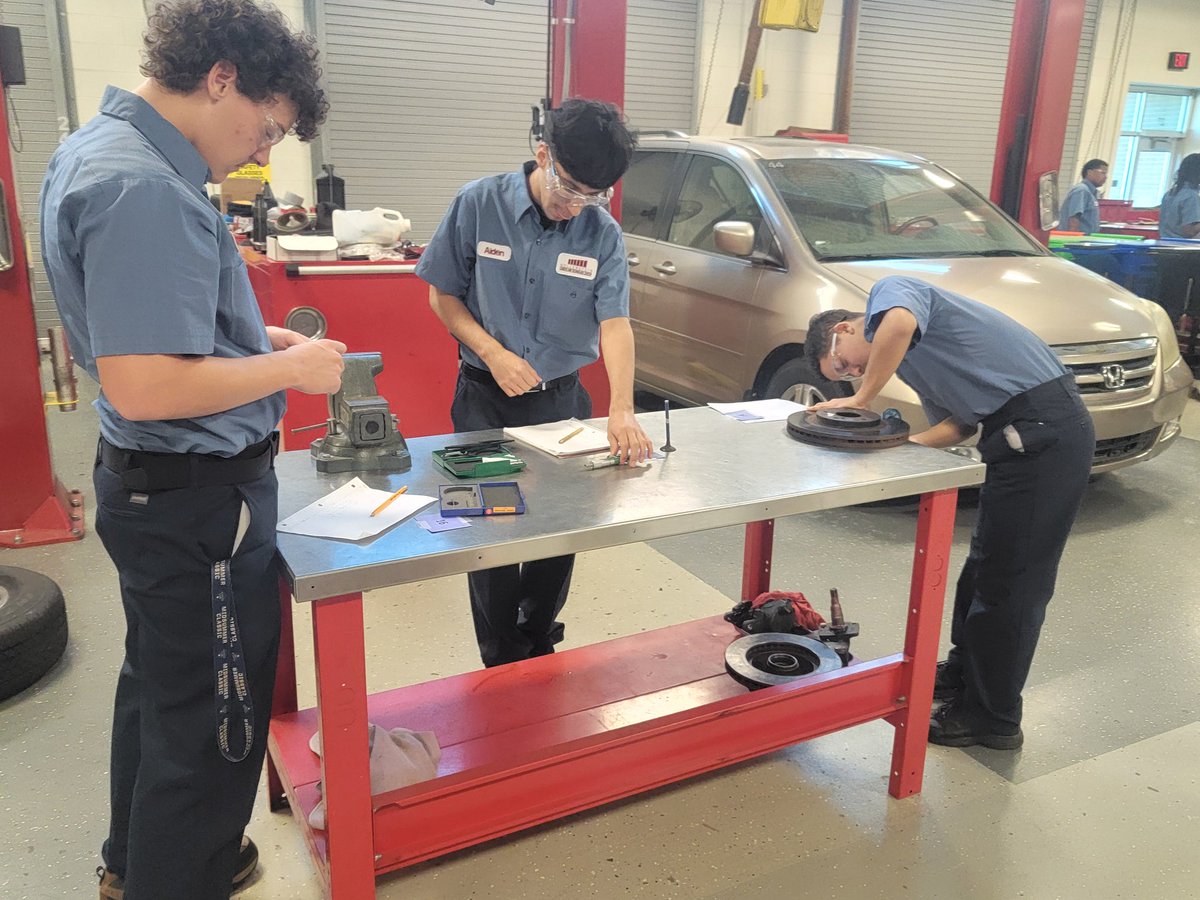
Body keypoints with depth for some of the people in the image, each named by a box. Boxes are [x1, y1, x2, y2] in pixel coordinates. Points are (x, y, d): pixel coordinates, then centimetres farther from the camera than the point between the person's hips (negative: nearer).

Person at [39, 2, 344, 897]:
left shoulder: (95, 149, 8)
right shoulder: (145, 192, -25)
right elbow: (142, 387, -29)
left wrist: (256, 339, 9)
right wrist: (289, 367, -17)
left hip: (150, 488, 11)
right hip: (197, 502, -11)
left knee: (158, 688, 26)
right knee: (210, 724, 7)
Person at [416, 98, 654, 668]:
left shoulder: (602, 234, -8)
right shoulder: (479, 205, -10)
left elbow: (614, 322, -17)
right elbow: (443, 295, -2)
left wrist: (621, 410, -32)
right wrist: (493, 353, -16)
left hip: (562, 398, 2)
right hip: (485, 400, -1)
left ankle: (539, 654, 34)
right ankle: (502, 667, 23)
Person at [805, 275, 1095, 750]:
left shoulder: (889, 290, -4)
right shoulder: (910, 360, 23)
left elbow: (899, 324, -29)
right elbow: (959, 424, 16)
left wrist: (860, 400, -18)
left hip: (1042, 426, -10)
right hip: (1025, 433, 10)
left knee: (1010, 578, -1)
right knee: (985, 564, 21)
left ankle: (992, 716, 11)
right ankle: (963, 673, 38)